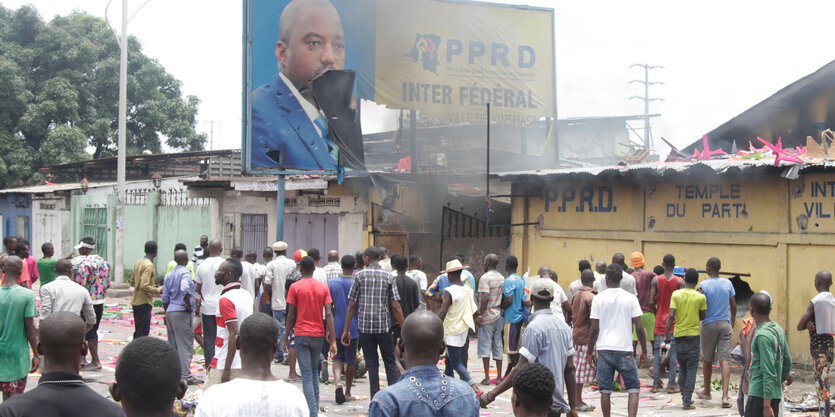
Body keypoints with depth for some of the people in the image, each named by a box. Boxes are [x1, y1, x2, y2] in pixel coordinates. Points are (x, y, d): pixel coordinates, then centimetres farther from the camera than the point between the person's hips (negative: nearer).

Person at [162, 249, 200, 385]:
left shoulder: (169, 275, 13)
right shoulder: (185, 272, -10)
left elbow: (165, 298, 15)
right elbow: (184, 289, -29)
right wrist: (189, 305, -17)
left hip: (170, 312, 7)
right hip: (182, 313, -7)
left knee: (173, 344, 14)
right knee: (185, 344, -5)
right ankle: (186, 376, -7)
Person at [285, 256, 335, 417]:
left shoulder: (295, 287, -4)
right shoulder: (323, 287, 3)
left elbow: (291, 315, -5)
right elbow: (329, 314, -3)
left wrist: (286, 337, 5)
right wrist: (332, 339, -3)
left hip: (301, 334, -3)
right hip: (318, 335, 3)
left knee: (306, 374, -4)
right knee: (314, 371, 19)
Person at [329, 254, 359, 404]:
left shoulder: (332, 284, -2)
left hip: (336, 326, 2)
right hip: (353, 327, -2)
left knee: (337, 357, 12)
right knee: (351, 360, 9)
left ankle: (338, 381, -14)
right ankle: (347, 392, 15)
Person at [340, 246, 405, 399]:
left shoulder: (360, 276, -1)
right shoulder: (388, 277, 1)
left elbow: (352, 305, -1)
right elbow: (395, 307, -4)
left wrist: (346, 330, 5)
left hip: (365, 326, 0)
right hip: (384, 326, 0)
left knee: (371, 364, 6)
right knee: (390, 363, 10)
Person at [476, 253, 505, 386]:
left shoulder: (485, 277, -11)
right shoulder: (502, 278, 11)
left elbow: (485, 298, -19)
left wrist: (479, 315, -15)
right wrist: (500, 309, 16)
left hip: (487, 316, -6)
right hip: (499, 316, 6)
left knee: (485, 345, -3)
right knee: (498, 346, 9)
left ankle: (487, 377, -7)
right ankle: (499, 376, 9)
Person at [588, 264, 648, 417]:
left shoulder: (598, 298, -1)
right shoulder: (630, 298, -1)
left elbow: (594, 329, -2)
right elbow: (639, 328, -3)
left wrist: (590, 351, 9)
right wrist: (644, 351, 8)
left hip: (603, 349, 1)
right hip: (624, 350, -1)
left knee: (605, 390, 8)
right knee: (634, 388, 8)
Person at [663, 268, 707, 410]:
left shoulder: (676, 294, -3)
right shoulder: (700, 297, -5)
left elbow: (671, 316, -9)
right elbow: (702, 317, 6)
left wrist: (666, 334, -6)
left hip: (679, 334, 2)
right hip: (694, 334, -2)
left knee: (682, 367, 16)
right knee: (691, 369, 1)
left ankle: (685, 397, 23)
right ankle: (687, 401, -4)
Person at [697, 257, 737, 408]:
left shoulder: (703, 285, -8)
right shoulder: (727, 283, 2)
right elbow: (733, 305, 9)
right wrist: (733, 319, 26)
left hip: (709, 325, -2)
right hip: (725, 324, 2)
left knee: (707, 360, 14)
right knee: (725, 359, -3)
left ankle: (707, 392, 29)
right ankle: (725, 396, -15)